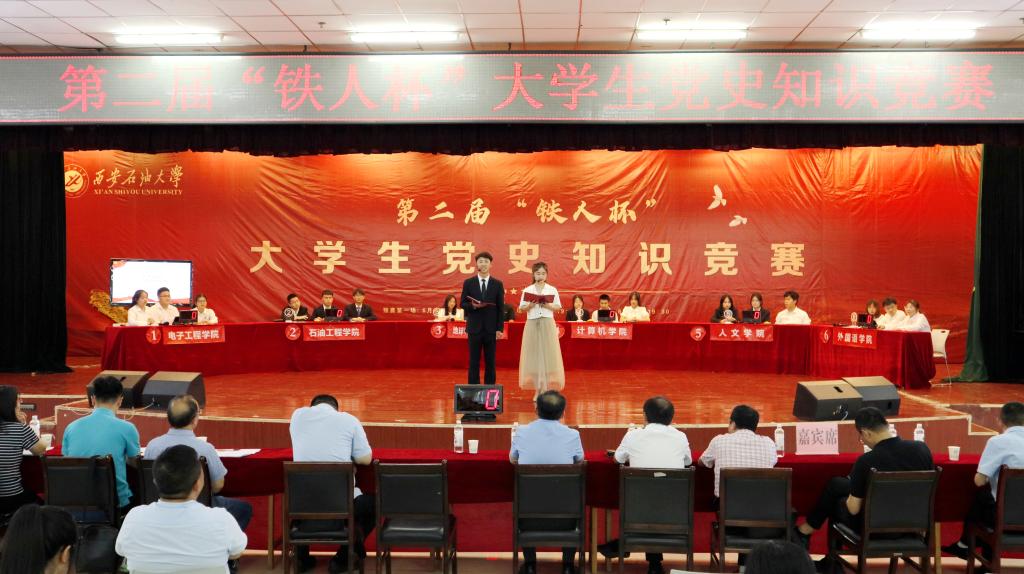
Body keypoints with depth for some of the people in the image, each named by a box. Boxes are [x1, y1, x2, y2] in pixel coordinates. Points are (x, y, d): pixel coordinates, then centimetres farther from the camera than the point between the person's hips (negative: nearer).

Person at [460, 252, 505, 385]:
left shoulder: (498, 284, 5)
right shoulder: (468, 283, 5)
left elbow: (501, 308, 4)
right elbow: (462, 303, 4)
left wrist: (500, 328, -4)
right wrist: (473, 306, -17)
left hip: (491, 329, 0)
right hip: (474, 328, 0)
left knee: (490, 362, 5)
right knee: (474, 362, 3)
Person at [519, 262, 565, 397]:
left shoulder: (552, 290, 5)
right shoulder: (527, 290, 5)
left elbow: (558, 307, 5)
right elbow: (521, 308, 5)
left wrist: (548, 306, -12)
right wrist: (530, 306, -14)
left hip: (548, 324, 0)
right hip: (532, 324, 0)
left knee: (548, 354, -4)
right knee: (533, 354, 0)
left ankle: (548, 388, 0)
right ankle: (537, 389, 5)